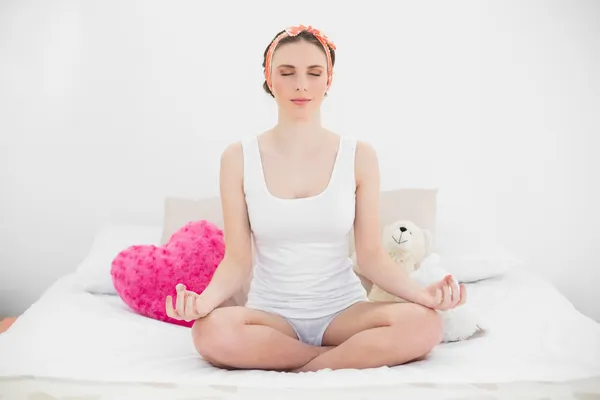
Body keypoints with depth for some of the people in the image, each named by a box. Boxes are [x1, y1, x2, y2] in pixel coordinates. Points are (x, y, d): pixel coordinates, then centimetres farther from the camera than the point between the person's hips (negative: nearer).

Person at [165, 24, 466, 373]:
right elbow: (237, 261, -5)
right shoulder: (239, 158, -4)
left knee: (424, 324, -29)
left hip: (343, 310, 0)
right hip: (271, 314, 1)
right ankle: (358, 354, -14)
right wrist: (205, 299, -26)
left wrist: (421, 293, -20)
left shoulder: (359, 156, -3)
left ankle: (304, 369, -12)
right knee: (212, 331, -34)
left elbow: (372, 256, -2)